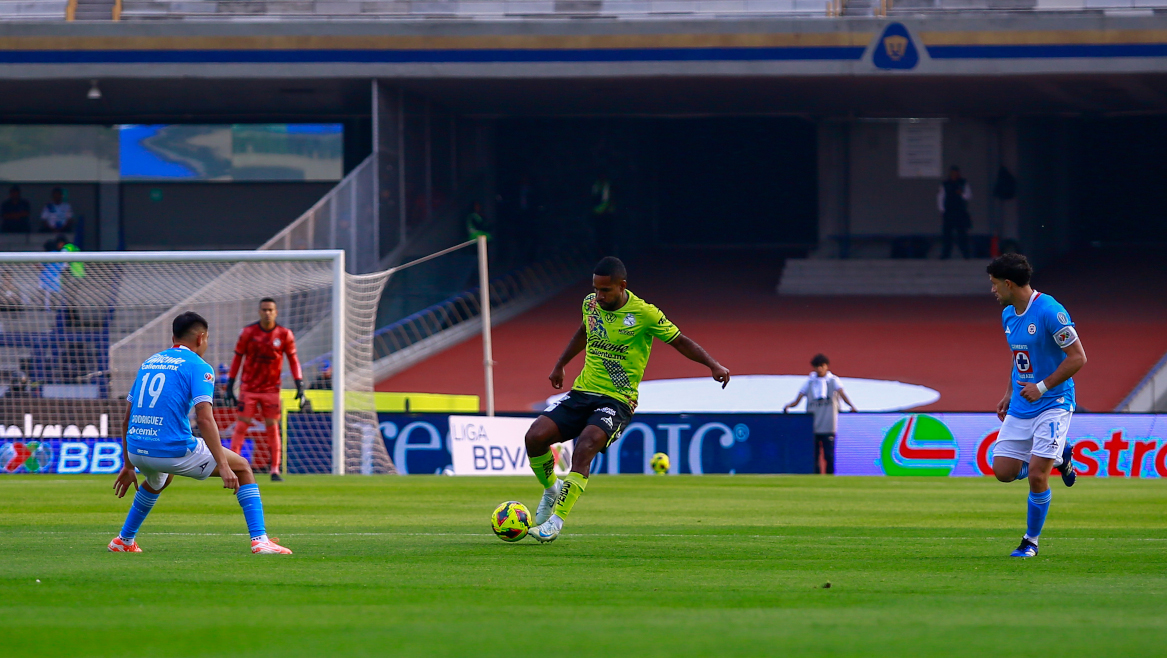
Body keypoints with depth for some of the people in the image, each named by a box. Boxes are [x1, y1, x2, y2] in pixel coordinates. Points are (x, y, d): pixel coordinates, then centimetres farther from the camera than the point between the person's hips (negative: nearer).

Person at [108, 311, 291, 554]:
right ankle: (260, 540, -1)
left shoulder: (148, 363, 19)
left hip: (136, 450, 6)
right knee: (242, 468, 11)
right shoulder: (198, 367, -2)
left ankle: (124, 541, 40)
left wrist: (128, 466, 28)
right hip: (174, 450, -6)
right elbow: (204, 419, -16)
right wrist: (223, 466, -18)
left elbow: (128, 420, 21)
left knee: (160, 479, 42)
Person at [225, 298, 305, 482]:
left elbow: (293, 360, 4)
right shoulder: (248, 332, -5)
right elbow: (237, 357, 2)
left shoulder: (285, 335, -2)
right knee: (241, 426, -7)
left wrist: (300, 386, -3)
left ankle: (275, 470, 5)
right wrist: (230, 385, -1)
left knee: (273, 428, 0)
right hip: (248, 389, -1)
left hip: (271, 389, 1)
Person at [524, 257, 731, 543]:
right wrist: (559, 366, 36)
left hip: (616, 401, -5)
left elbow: (680, 341, -2)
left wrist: (713, 364, -15)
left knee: (586, 446, -32)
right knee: (535, 437, -15)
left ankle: (557, 520, -29)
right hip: (582, 391, 5)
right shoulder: (591, 304, 5)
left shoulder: (644, 314, -10)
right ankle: (551, 490, 15)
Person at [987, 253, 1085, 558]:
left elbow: (1078, 357, -17)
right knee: (1003, 471, 1)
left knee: (1036, 475, -13)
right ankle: (1060, 458, 26)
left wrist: (1041, 387, -20)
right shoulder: (1008, 315, 9)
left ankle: (1031, 541, 5)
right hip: (1020, 406, 8)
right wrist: (1009, 394, 14)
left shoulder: (1049, 311, -18)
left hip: (1053, 404, -8)